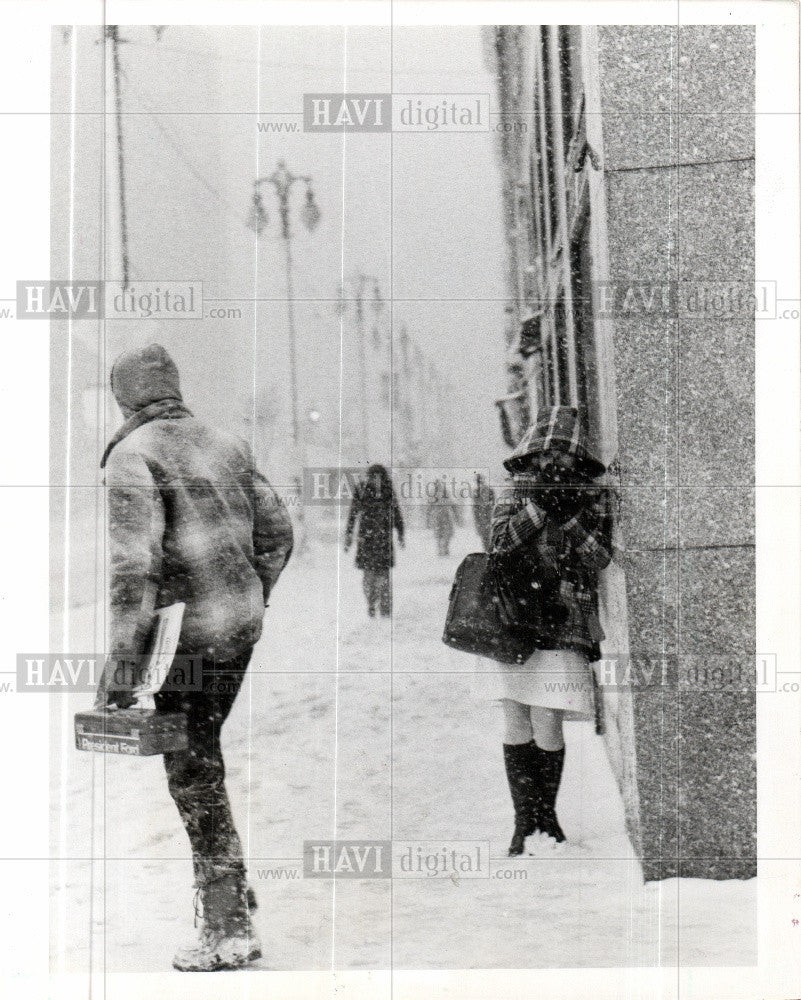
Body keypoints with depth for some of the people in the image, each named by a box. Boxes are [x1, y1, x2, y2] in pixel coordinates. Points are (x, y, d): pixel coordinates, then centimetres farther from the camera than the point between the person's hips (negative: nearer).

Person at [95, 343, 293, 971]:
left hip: (194, 632, -8)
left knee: (192, 771, 0)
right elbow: (277, 530, 16)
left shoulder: (134, 455, -11)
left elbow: (134, 561, -21)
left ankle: (230, 929, 3)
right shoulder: (225, 445, 12)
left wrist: (120, 661, -19)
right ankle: (227, 888, 26)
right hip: (243, 621, 8)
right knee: (201, 755, 20)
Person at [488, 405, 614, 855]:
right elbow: (502, 542, -4)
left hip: (564, 623, -2)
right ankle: (524, 819, 15)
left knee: (547, 729, -5)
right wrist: (539, 508, -15)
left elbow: (600, 557, -3)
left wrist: (570, 516, -15)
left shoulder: (594, 495, 6)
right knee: (516, 726, 2)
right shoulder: (515, 488, 9)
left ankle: (547, 814, 17)